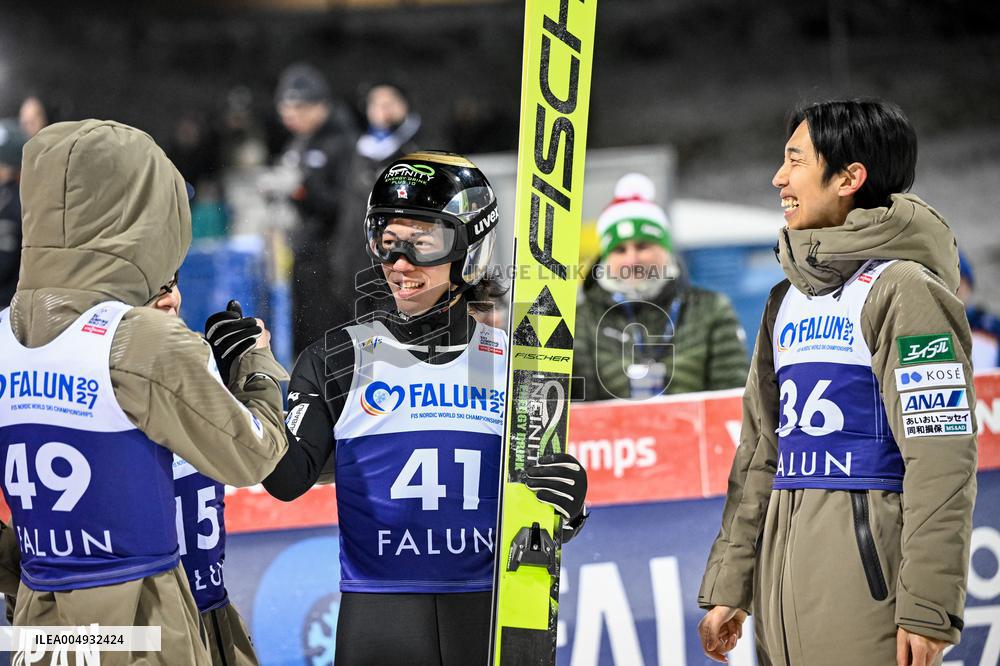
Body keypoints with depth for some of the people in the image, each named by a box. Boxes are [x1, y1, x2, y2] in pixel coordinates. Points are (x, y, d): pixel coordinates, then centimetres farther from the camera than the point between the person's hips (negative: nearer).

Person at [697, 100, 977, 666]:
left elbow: (943, 460, -12)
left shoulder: (904, 290, -6)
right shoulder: (788, 300, 19)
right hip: (782, 568, 8)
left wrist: (927, 609, -18)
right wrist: (728, 587, 16)